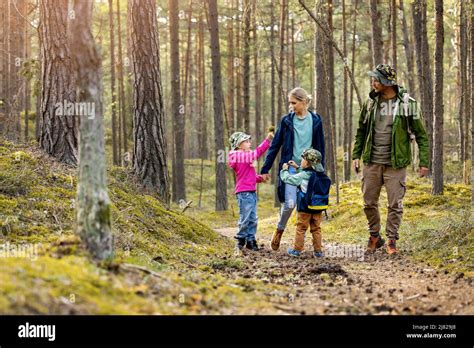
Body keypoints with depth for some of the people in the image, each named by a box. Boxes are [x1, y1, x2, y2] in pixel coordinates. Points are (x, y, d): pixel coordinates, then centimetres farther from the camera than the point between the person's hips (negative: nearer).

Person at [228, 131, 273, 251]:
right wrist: (267, 140, -18)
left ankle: (250, 240, 16)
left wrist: (260, 178, 4)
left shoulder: (245, 157, 19)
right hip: (244, 192, -10)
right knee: (245, 218, -4)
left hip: (251, 192, 10)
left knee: (253, 219, 10)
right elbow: (256, 153, -21)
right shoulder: (240, 156, -11)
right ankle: (241, 240, 7)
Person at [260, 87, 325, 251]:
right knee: (289, 203, -13)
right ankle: (279, 230, 11)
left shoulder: (315, 121, 3)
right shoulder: (286, 120, 1)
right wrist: (265, 169, 2)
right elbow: (275, 145, 4)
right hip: (290, 168, -1)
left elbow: (320, 147, 8)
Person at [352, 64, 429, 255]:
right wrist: (356, 155, 8)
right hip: (371, 162, 4)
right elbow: (361, 131, 15)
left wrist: (424, 162, -6)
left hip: (395, 164, -4)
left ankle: (392, 240, 12)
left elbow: (421, 135, -3)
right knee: (369, 203, 8)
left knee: (395, 204, 0)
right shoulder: (370, 103, 4)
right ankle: (374, 237, 25)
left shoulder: (407, 104, -7)